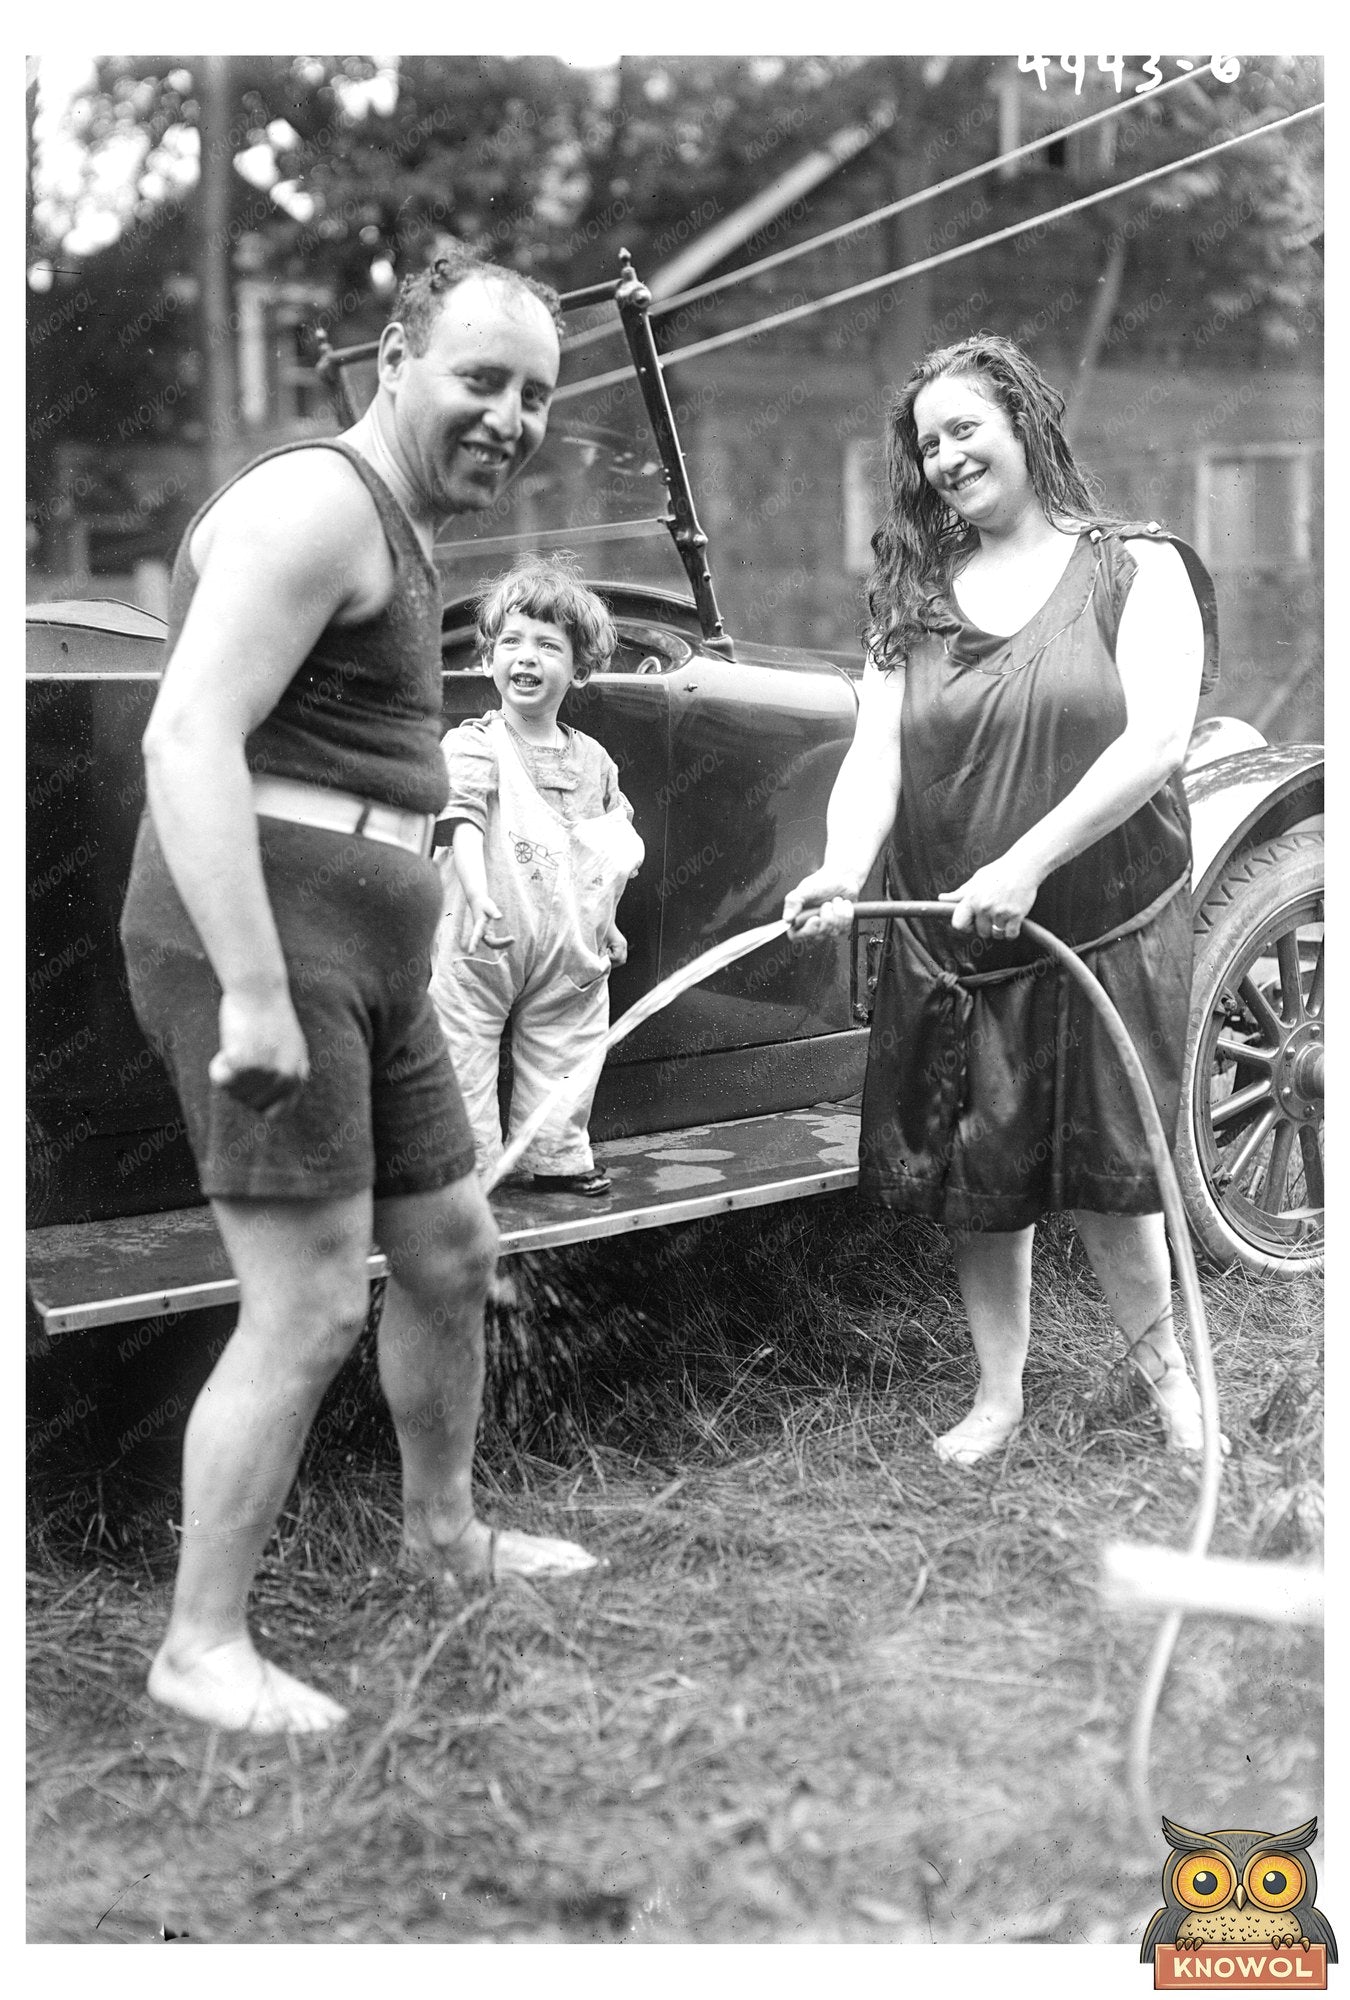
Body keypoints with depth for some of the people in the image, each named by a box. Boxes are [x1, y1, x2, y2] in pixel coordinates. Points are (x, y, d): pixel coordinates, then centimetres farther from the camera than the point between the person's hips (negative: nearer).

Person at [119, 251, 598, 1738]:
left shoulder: (392, 534, 21)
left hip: (363, 957, 10)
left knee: (450, 1252, 18)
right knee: (311, 1309, -9)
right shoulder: (318, 503, -12)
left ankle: (443, 1533, 39)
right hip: (260, 943, -10)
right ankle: (200, 1648, 5)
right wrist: (257, 991, -27)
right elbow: (188, 741, -22)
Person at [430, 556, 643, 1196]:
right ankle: (466, 1167, 8)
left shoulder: (593, 759, 10)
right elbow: (462, 820, -20)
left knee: (563, 1054, 12)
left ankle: (556, 1156, 25)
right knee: (463, 1054, -2)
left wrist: (605, 917, 17)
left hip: (568, 951, 5)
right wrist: (477, 891, -34)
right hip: (484, 944, -4)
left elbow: (617, 847, 21)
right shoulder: (472, 745, -6)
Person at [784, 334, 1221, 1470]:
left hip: (1108, 926, -3)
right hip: (951, 944, 3)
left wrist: (1026, 864, -25)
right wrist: (843, 871, -24)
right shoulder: (913, 597, 7)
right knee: (980, 1181, 8)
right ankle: (998, 1397, 24)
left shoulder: (1137, 568, -2)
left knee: (1104, 1173, 2)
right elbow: (876, 752, -3)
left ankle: (1165, 1366, 27)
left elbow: (1156, 742, -14)